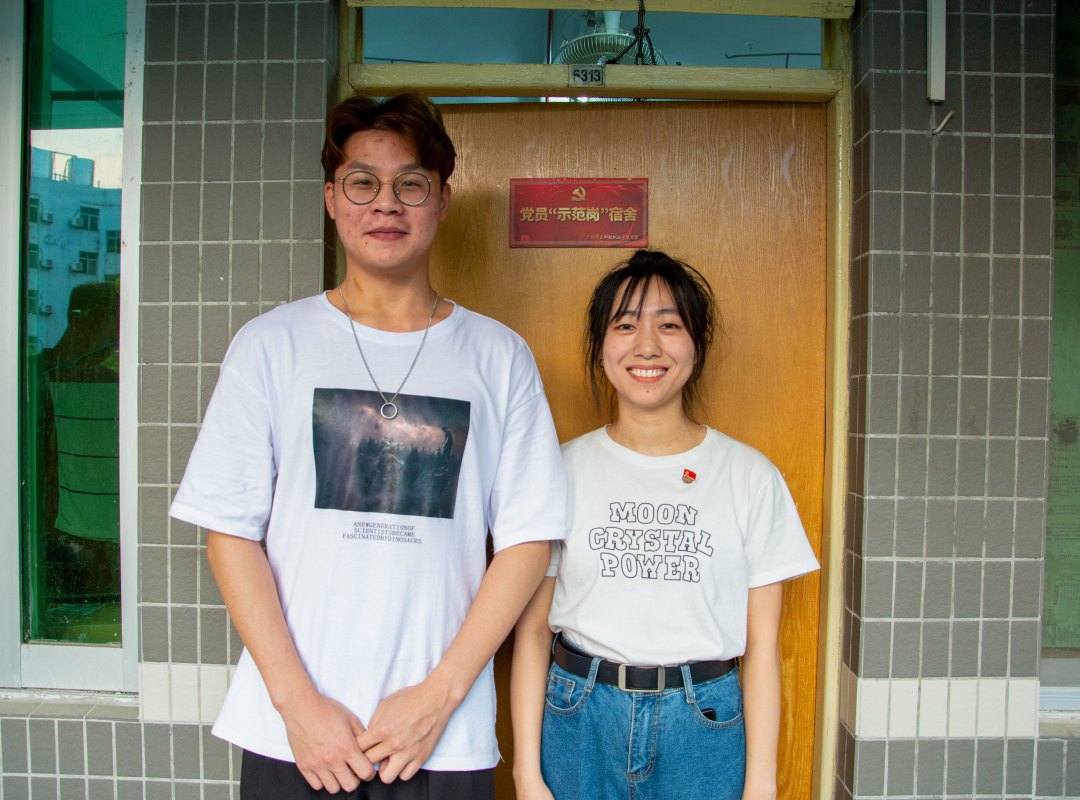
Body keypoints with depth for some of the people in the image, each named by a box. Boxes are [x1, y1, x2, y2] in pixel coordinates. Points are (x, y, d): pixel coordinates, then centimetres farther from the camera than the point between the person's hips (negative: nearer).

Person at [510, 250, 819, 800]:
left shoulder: (751, 477, -3)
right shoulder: (564, 469, -3)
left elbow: (762, 645, -2)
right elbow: (532, 630, -2)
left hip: (703, 730, 0)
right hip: (578, 721, 0)